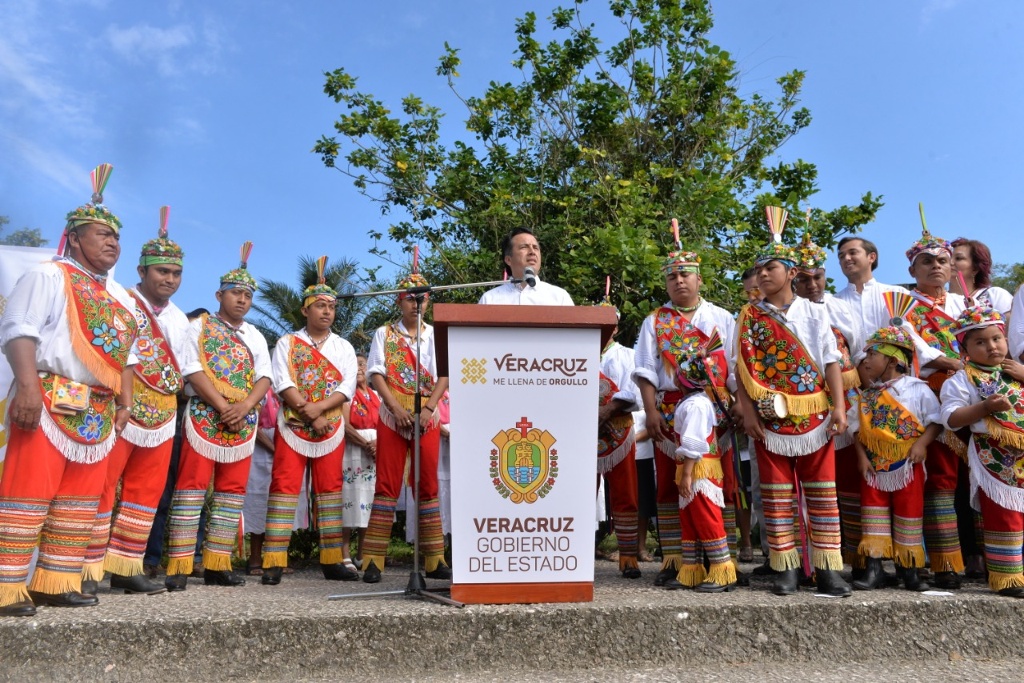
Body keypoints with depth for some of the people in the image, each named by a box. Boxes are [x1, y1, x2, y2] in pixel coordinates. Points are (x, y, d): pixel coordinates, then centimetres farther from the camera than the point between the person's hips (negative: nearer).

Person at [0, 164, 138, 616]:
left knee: (81, 501, 8)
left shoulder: (118, 296, 21)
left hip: (97, 412, 8)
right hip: (49, 402, -7)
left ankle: (55, 582, 17)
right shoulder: (49, 276, -1)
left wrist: (124, 403, 15)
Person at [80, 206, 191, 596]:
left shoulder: (180, 320, 15)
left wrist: (172, 392, 8)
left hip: (162, 417, 7)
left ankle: (125, 567, 18)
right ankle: (88, 570, 3)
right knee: (101, 487, -5)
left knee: (147, 491, 8)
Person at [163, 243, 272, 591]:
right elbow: (193, 370, -8)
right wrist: (223, 407, -15)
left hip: (243, 421, 5)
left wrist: (244, 406, -12)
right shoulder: (199, 327, 5)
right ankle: (179, 566, -4)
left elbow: (264, 377, 7)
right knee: (191, 486, -7)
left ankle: (217, 564, 9)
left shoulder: (256, 337, 17)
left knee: (232, 490, 3)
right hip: (204, 416, -4)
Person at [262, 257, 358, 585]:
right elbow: (282, 382, -8)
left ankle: (332, 561, 7)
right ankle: (274, 563, -2)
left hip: (332, 429, 3)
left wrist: (318, 408, -16)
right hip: (292, 427, -2)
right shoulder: (287, 343, 5)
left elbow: (347, 387, -1)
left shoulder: (344, 347, 11)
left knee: (330, 490, 3)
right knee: (284, 488, -4)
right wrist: (309, 416, -16)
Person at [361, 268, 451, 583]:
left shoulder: (435, 335, 10)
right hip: (392, 417, -1)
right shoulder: (384, 334, 7)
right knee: (387, 485, -2)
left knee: (428, 486, 4)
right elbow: (376, 374, -1)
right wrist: (396, 409, -13)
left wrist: (428, 408, -11)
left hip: (427, 418, 2)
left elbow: (444, 375, 3)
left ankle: (434, 559, 9)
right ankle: (373, 559, 1)